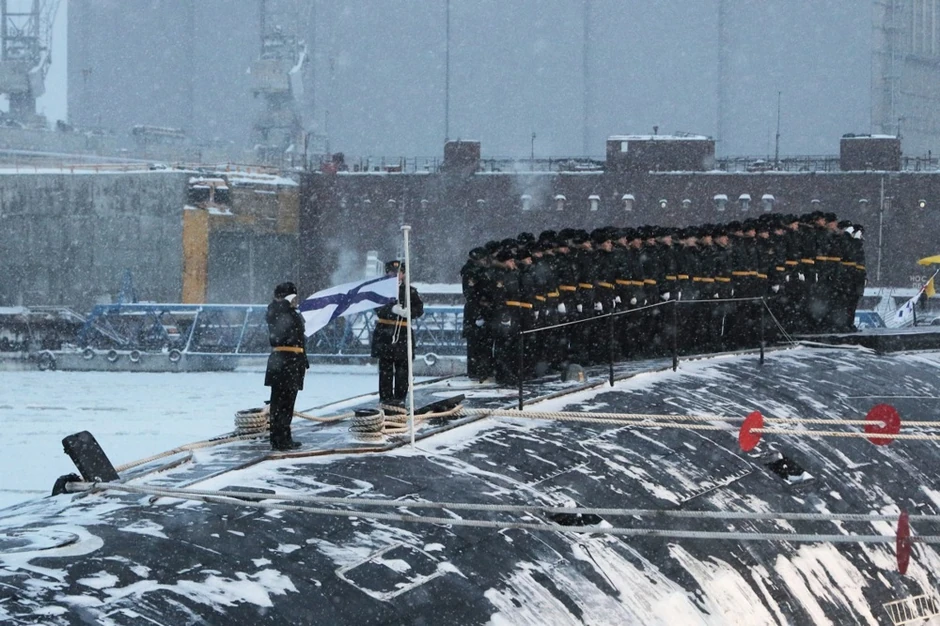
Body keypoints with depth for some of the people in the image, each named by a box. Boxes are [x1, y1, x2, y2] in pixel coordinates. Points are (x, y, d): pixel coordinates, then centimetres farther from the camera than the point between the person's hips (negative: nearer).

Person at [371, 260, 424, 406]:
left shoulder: (410, 291, 10)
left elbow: (419, 309, 3)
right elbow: (378, 309, -8)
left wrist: (408, 312, -18)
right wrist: (393, 309, -25)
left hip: (403, 334, 2)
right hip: (385, 332, -2)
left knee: (402, 367, 1)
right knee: (386, 368, 0)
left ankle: (400, 398, 7)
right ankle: (386, 397, 4)